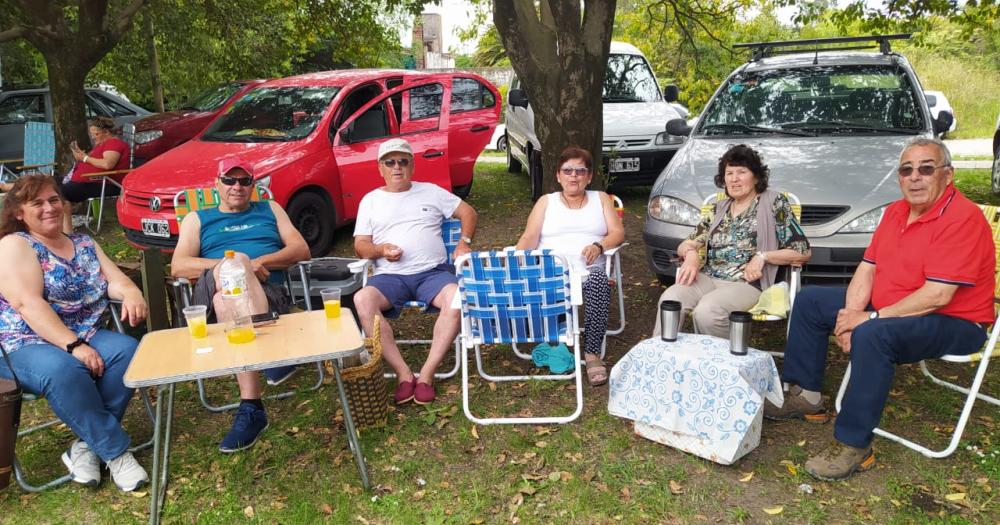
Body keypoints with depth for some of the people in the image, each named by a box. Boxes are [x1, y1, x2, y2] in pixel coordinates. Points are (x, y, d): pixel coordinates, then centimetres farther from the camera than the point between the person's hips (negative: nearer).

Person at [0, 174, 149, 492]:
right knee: (64, 371, -38)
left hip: (87, 337, 5)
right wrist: (73, 346, -25)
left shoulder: (84, 243, 16)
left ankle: (86, 445, -17)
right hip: (27, 345, -5)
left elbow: (115, 280, 8)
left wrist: (131, 293, -19)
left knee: (128, 350, -27)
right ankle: (115, 451, -24)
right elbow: (29, 304, -15)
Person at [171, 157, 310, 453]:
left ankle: (250, 408, -44)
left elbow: (301, 250, 13)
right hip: (211, 295, 0)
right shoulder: (198, 219, 26)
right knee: (237, 260, -36)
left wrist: (261, 262, -7)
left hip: (269, 294, 0)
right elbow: (178, 267, 8)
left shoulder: (270, 210, 28)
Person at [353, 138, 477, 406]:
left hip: (433, 271, 0)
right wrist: (380, 250, -10)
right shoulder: (371, 200, 17)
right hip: (390, 276, 1)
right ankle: (403, 373, -26)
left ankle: (427, 374, -24)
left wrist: (464, 241, 0)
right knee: (362, 300, -33)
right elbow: (360, 245, 12)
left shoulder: (430, 191, 15)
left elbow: (468, 212, 18)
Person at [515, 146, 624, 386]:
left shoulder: (601, 199, 22)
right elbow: (529, 238, 9)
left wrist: (599, 245, -14)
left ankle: (592, 352, -33)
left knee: (599, 280, -37)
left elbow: (618, 232, 9)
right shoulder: (546, 202, 21)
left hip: (590, 270, 1)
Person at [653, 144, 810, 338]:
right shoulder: (720, 208, 20)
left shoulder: (774, 203, 6)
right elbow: (685, 245, 18)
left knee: (706, 312, -34)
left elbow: (803, 252, 3)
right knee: (668, 300, -28)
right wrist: (691, 253, -7)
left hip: (746, 283, -4)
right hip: (707, 277, 4)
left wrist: (762, 257, -10)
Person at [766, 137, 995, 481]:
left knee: (873, 335, -38)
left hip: (953, 324, -9)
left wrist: (871, 318, -24)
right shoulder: (895, 211, 7)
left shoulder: (963, 218, -20)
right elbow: (868, 267, 5)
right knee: (810, 301, 7)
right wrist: (851, 315, -11)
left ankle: (853, 447, -28)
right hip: (889, 311, 9)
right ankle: (803, 395, 12)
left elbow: (937, 296, -28)